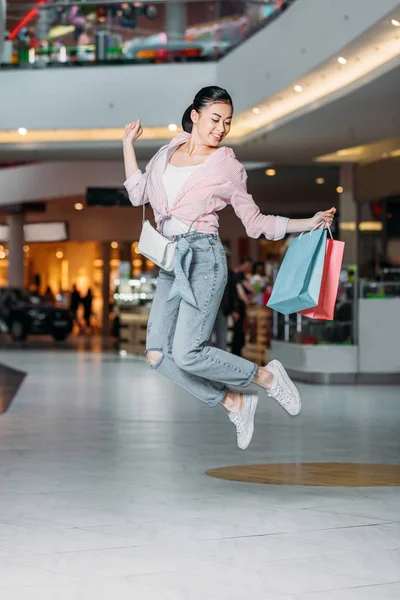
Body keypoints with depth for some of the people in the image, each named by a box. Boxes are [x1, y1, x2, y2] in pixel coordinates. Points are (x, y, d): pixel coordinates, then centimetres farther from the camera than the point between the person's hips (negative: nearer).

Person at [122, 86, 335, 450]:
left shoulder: (228, 166, 3)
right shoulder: (170, 151, 13)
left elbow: (255, 222, 8)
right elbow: (138, 194, 21)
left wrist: (310, 223, 0)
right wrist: (129, 145, 17)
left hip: (203, 257, -5)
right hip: (171, 262, 5)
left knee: (186, 353, -19)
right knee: (157, 355, -7)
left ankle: (266, 376, 3)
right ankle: (234, 403, 6)